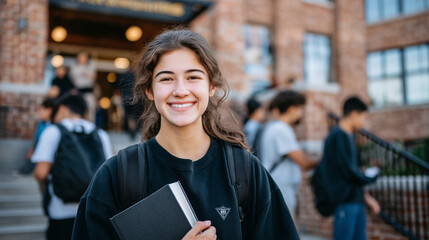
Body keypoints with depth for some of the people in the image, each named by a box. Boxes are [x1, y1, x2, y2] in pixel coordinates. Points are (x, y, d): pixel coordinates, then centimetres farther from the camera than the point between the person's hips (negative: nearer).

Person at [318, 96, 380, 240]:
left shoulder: (347, 136, 16)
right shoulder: (340, 136, -14)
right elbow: (349, 172, -19)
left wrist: (366, 197, 18)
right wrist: (372, 177, -1)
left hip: (355, 200, 10)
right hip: (345, 201, -10)